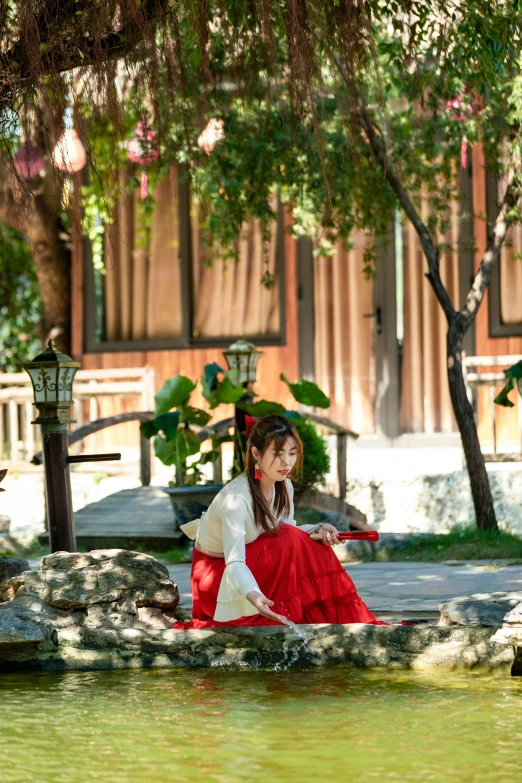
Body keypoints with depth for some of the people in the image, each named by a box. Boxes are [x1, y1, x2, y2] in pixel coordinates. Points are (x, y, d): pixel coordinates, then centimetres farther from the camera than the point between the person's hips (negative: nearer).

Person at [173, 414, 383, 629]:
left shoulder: (284, 487, -8)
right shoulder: (236, 498, -33)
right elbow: (234, 562, -39)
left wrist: (318, 530, -22)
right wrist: (253, 595, -57)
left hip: (253, 559, 8)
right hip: (216, 574, -8)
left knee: (315, 551, -13)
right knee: (288, 542, -27)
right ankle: (285, 619, -19)